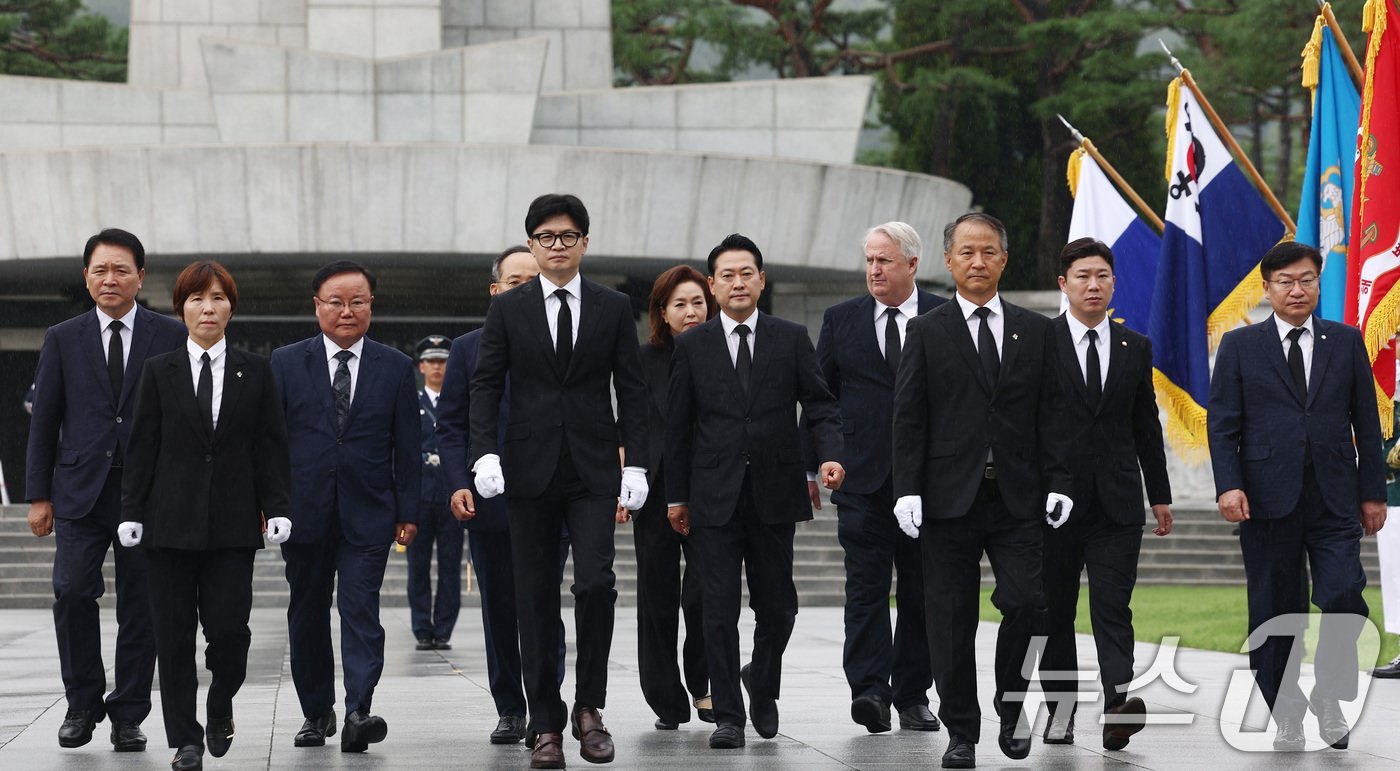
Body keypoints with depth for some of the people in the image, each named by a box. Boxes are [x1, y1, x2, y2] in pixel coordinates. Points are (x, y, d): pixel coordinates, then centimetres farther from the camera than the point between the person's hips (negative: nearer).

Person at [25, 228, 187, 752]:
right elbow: (44, 420, 8)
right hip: (82, 488, 1)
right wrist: (39, 495, 3)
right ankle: (83, 705, 6)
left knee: (140, 605, 1)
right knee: (73, 592, -11)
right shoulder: (63, 340, 9)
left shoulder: (171, 337, 5)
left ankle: (128, 717, 10)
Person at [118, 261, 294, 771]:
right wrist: (132, 512, -1)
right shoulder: (159, 371, 6)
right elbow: (142, 447, 5)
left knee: (230, 627, -7)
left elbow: (271, 445, 6)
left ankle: (220, 707, 22)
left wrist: (278, 509, -2)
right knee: (174, 633, 0)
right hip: (171, 519, 0)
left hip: (232, 523, 0)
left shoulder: (255, 372, 7)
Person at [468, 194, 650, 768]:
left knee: (596, 582, -14)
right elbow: (486, 385, 3)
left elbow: (631, 390, 6)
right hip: (530, 470, 0)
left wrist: (635, 462, -3)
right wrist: (485, 452, -11)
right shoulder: (507, 310, 6)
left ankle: (588, 707, 3)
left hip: (593, 471, 0)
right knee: (536, 598, 2)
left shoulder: (614, 308, 7)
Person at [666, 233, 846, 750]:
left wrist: (830, 455, -14)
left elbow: (820, 405, 4)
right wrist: (676, 495, 7)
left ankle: (761, 683, 33)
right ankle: (727, 714, 3)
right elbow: (677, 425, 8)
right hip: (714, 495, -1)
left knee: (777, 606, 6)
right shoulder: (692, 347, 5)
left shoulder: (791, 339, 5)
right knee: (719, 608, -4)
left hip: (774, 493, 1)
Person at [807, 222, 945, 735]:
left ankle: (912, 695, 13)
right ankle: (869, 692, -15)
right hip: (862, 478, 0)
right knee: (866, 586, -8)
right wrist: (812, 466, 5)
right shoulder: (841, 320, 8)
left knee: (920, 591, 5)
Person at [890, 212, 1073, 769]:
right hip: (949, 495, -1)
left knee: (1026, 602, -12)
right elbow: (908, 419, 0)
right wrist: (907, 489, -9)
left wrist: (1057, 483, -1)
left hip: (1016, 497, 1)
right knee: (952, 620, 1)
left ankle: (1010, 705, 11)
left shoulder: (1035, 332, 10)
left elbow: (1050, 415, 9)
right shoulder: (926, 332, 5)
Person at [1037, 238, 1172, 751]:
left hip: (1116, 502, 1)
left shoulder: (1135, 348, 11)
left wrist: (1160, 495, 14)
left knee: (1113, 607, -10)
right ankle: (1059, 714, 15)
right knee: (1054, 612, 7)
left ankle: (1117, 709, -22)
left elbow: (1146, 425, 16)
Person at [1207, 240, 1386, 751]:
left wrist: (1372, 490, 6)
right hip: (1268, 498, 0)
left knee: (1344, 598, -13)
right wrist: (1228, 485, -11)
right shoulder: (1240, 346, 5)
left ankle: (1329, 699, 6)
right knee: (1274, 613, 3)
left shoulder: (1346, 342, 10)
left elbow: (1366, 421, 10)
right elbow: (1222, 423, 1)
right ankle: (1286, 717, 13)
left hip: (1334, 498, 1)